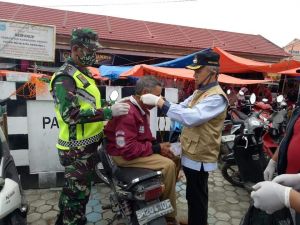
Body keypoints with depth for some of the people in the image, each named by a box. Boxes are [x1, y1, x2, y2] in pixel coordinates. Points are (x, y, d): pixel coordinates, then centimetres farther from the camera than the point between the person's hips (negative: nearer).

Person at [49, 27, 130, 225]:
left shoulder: (84, 74, 14)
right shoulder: (65, 77, -18)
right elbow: (71, 114, -29)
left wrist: (110, 105, 7)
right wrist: (109, 112, -28)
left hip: (87, 145, 10)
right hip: (77, 150, -9)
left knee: (72, 192, 24)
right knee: (78, 196, 4)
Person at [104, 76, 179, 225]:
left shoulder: (141, 109, 7)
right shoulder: (128, 113, -25)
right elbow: (128, 149, -29)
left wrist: (158, 145, -3)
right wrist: (157, 148, -21)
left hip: (137, 148, 10)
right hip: (123, 154, -10)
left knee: (173, 158, 4)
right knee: (168, 165, -19)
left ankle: (163, 197, 15)